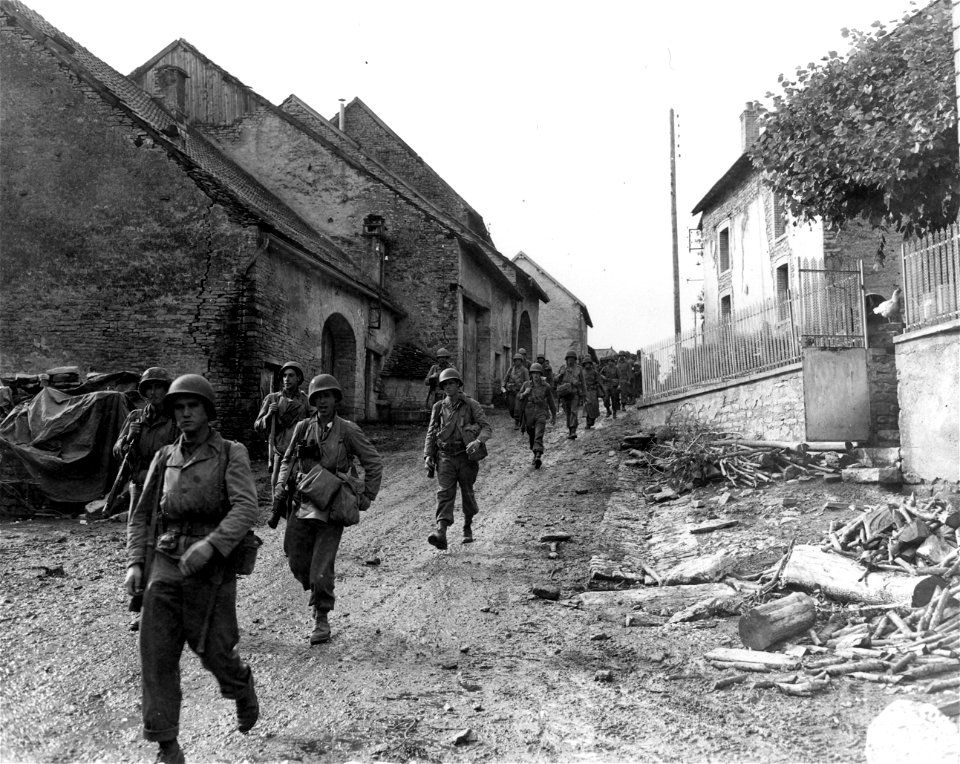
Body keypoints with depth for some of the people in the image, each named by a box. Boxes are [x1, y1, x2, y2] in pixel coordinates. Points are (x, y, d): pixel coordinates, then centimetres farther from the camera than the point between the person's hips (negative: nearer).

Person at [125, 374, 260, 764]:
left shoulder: (231, 454, -3)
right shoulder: (164, 458, 11)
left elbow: (246, 509, -16)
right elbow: (142, 515, 15)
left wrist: (210, 544, -29)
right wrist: (134, 563, 3)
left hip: (211, 569, -4)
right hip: (166, 567, 4)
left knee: (214, 652, 2)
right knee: (157, 656, 0)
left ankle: (242, 687, 36)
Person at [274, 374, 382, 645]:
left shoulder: (348, 430, -6)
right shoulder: (303, 428, 4)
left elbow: (374, 463, 0)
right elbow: (287, 460, 17)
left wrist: (366, 496, -3)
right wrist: (282, 484, 1)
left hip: (332, 509, -4)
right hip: (302, 505, 4)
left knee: (321, 569, -4)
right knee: (297, 564, 9)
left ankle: (321, 619, 16)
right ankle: (319, 593, 39)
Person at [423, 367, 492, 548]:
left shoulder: (471, 405, -1)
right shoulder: (439, 408, 8)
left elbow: (486, 427, -6)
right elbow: (431, 433, 13)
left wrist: (478, 441, -26)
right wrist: (428, 454, 1)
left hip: (466, 456, -1)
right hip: (445, 456, 1)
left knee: (467, 494, 11)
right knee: (444, 493, -12)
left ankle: (468, 527, 34)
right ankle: (441, 533, -24)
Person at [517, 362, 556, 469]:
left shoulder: (546, 387, 0)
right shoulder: (526, 385, 3)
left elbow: (551, 401, 12)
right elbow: (518, 397, 11)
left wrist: (554, 416, 19)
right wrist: (524, 393, -12)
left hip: (541, 414, -3)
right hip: (528, 415, 3)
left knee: (538, 436, -19)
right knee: (531, 436, 15)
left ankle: (538, 457, -31)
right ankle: (535, 454, 36)